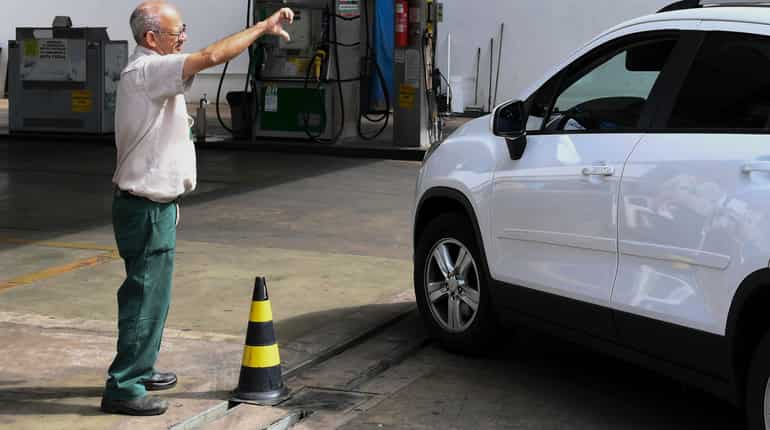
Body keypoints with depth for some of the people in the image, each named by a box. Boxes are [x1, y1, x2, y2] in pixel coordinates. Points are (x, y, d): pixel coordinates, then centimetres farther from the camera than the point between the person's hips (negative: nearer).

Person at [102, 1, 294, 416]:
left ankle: (139, 370, 31)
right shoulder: (146, 71, -20)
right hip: (146, 207, -11)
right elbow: (211, 56, -30)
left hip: (153, 204, 11)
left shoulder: (149, 72, 14)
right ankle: (123, 388, -1)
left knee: (149, 293, 19)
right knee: (146, 296, -6)